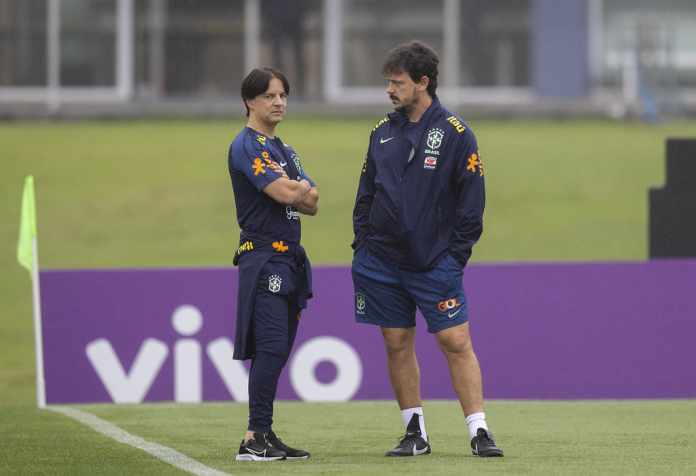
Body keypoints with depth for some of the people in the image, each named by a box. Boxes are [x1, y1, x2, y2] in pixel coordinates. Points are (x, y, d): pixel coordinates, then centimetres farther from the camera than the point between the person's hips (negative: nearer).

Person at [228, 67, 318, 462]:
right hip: (264, 255, -9)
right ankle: (256, 437, -19)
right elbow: (283, 192, -19)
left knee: (275, 351, 7)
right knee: (271, 346, -16)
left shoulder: (284, 150, 21)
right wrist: (302, 187, 1)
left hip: (290, 258, 9)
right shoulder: (247, 146, -7)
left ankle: (263, 437, 8)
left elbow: (311, 202, 12)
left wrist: (296, 190, -6)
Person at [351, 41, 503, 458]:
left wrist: (456, 255, -8)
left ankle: (480, 432, -5)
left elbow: (472, 200, -4)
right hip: (382, 260, 5)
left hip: (435, 263, -5)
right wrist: (362, 244, 7)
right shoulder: (383, 132, 9)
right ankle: (415, 434, 13)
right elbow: (366, 193, 16)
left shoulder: (455, 134, -5)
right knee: (398, 345, 5)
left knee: (456, 342, -7)